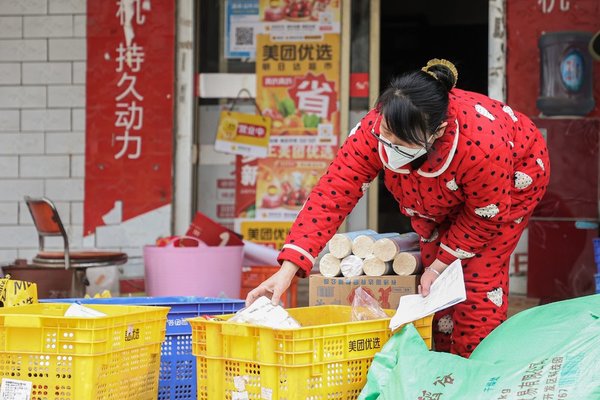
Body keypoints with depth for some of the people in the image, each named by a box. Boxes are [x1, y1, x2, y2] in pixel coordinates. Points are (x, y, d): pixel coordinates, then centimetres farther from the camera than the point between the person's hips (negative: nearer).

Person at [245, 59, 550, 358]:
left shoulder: (482, 145, -46)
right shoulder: (373, 130, -37)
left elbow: (485, 216, -28)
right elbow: (333, 194, -36)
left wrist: (441, 264, -20)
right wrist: (287, 269, -43)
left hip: (512, 181, -4)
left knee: (480, 276, -14)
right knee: (438, 282, 0)